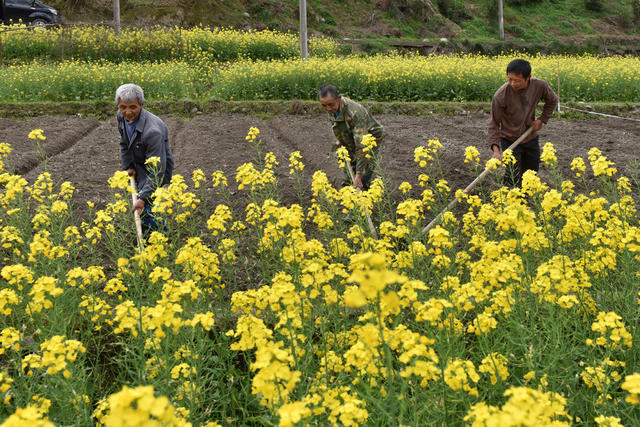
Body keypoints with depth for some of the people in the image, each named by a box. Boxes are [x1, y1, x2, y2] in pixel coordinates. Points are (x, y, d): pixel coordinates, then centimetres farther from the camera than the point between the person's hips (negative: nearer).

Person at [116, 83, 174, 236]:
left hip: (158, 167, -8)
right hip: (138, 164, 8)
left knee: (147, 207, -15)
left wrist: (144, 198, -39)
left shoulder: (152, 131, -39)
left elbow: (156, 170, -37)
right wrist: (128, 165, 0)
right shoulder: (121, 116, -14)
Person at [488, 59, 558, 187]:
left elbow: (552, 101, 6)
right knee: (513, 178, -10)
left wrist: (542, 119, -5)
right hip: (510, 141, -4)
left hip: (531, 139, 4)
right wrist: (495, 149, -30)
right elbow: (494, 123, -19)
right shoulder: (501, 95, -27)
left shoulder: (540, 86, -18)